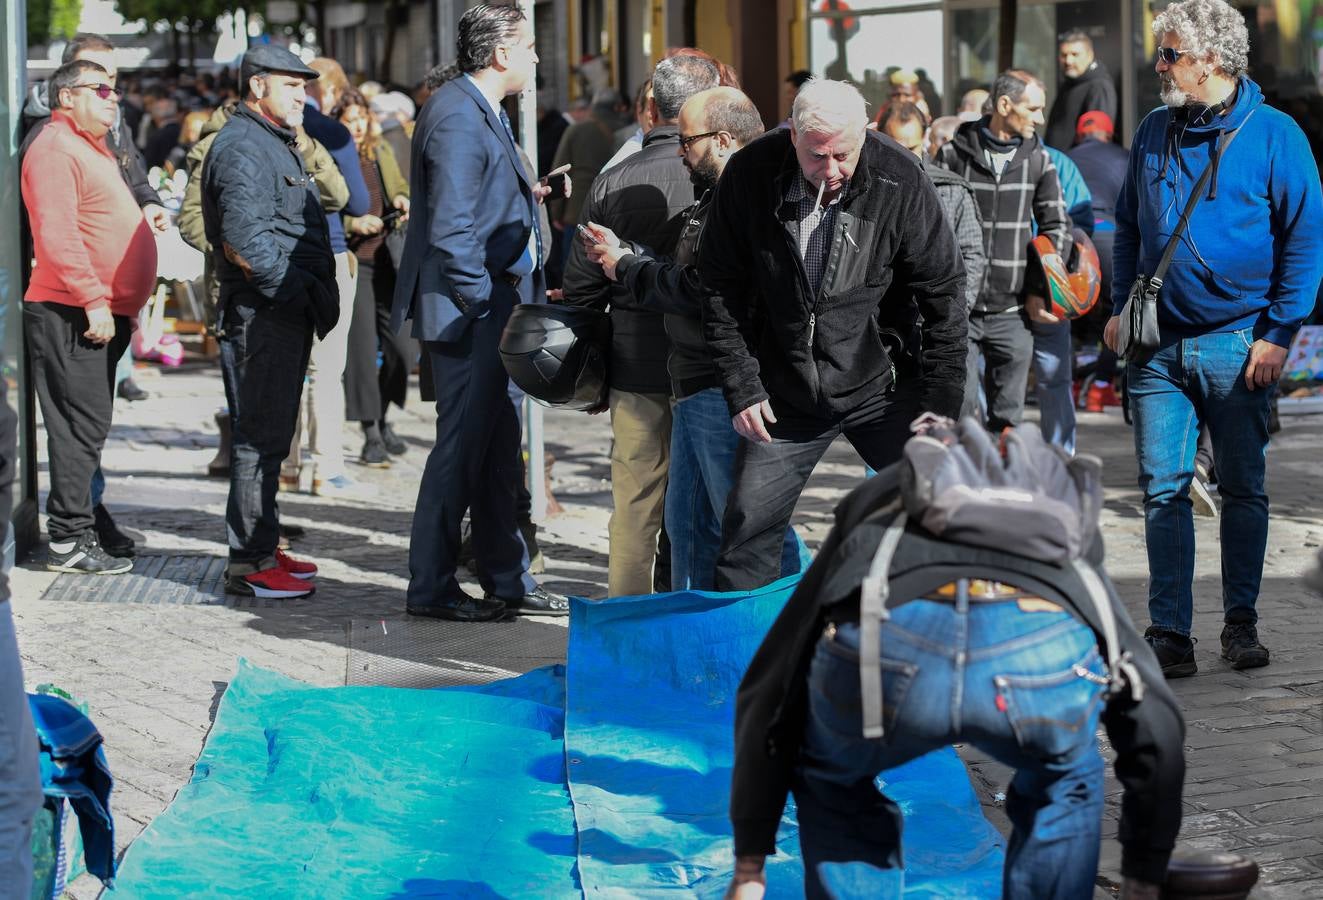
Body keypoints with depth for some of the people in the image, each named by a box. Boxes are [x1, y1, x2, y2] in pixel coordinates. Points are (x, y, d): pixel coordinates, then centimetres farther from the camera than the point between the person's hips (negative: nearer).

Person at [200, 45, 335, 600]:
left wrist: (314, 295, 16)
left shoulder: (274, 144, 21)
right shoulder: (242, 148, -14)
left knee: (270, 437, 15)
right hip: (262, 314, -11)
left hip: (286, 311, 11)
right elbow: (242, 242, -23)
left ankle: (262, 548, 22)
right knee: (260, 437, -8)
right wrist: (295, 290, -17)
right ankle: (249, 563, -6)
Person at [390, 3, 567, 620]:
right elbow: (451, 228, -21)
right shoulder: (457, 117, -17)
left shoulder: (485, 112, 16)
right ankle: (430, 588, 6)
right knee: (463, 447, -3)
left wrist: (524, 195, 10)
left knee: (498, 447, 14)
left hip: (492, 310, 10)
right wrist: (483, 304, -18)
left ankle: (506, 581, 22)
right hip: (466, 313, -10)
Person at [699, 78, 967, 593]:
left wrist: (941, 405, -7)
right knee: (748, 531, 2)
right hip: (784, 396, 1)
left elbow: (943, 294, -5)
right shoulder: (749, 175, -10)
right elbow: (721, 288, 0)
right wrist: (741, 389, -5)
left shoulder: (899, 183, -13)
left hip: (880, 388, -1)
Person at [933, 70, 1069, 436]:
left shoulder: (1038, 159, 7)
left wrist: (1040, 292, 2)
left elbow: (1055, 226, 12)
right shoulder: (954, 154, -1)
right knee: (958, 409, -5)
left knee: (1007, 416, 6)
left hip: (1013, 313, 2)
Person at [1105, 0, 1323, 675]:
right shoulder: (1154, 132, 9)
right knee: (1163, 488, 0)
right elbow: (1128, 227, 20)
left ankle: (1241, 623, 17)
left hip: (1238, 342, -4)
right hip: (1159, 343, 4)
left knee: (1242, 489, 7)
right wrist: (1121, 306, 10)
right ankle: (1169, 632, 2)